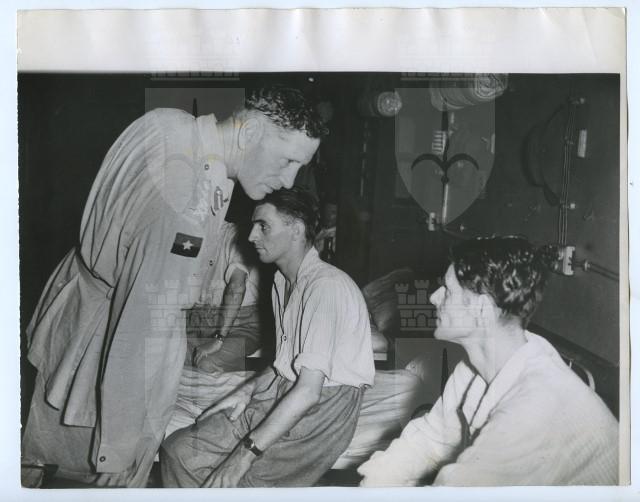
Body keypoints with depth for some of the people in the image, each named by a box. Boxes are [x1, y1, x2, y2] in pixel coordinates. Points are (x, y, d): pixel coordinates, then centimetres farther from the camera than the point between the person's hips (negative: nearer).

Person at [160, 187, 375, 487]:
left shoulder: (326, 286, -19)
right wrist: (246, 392, 5)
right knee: (177, 449, -4)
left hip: (322, 409, -8)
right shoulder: (283, 281, 12)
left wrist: (246, 453, -24)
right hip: (283, 394, 8)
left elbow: (309, 390, -24)